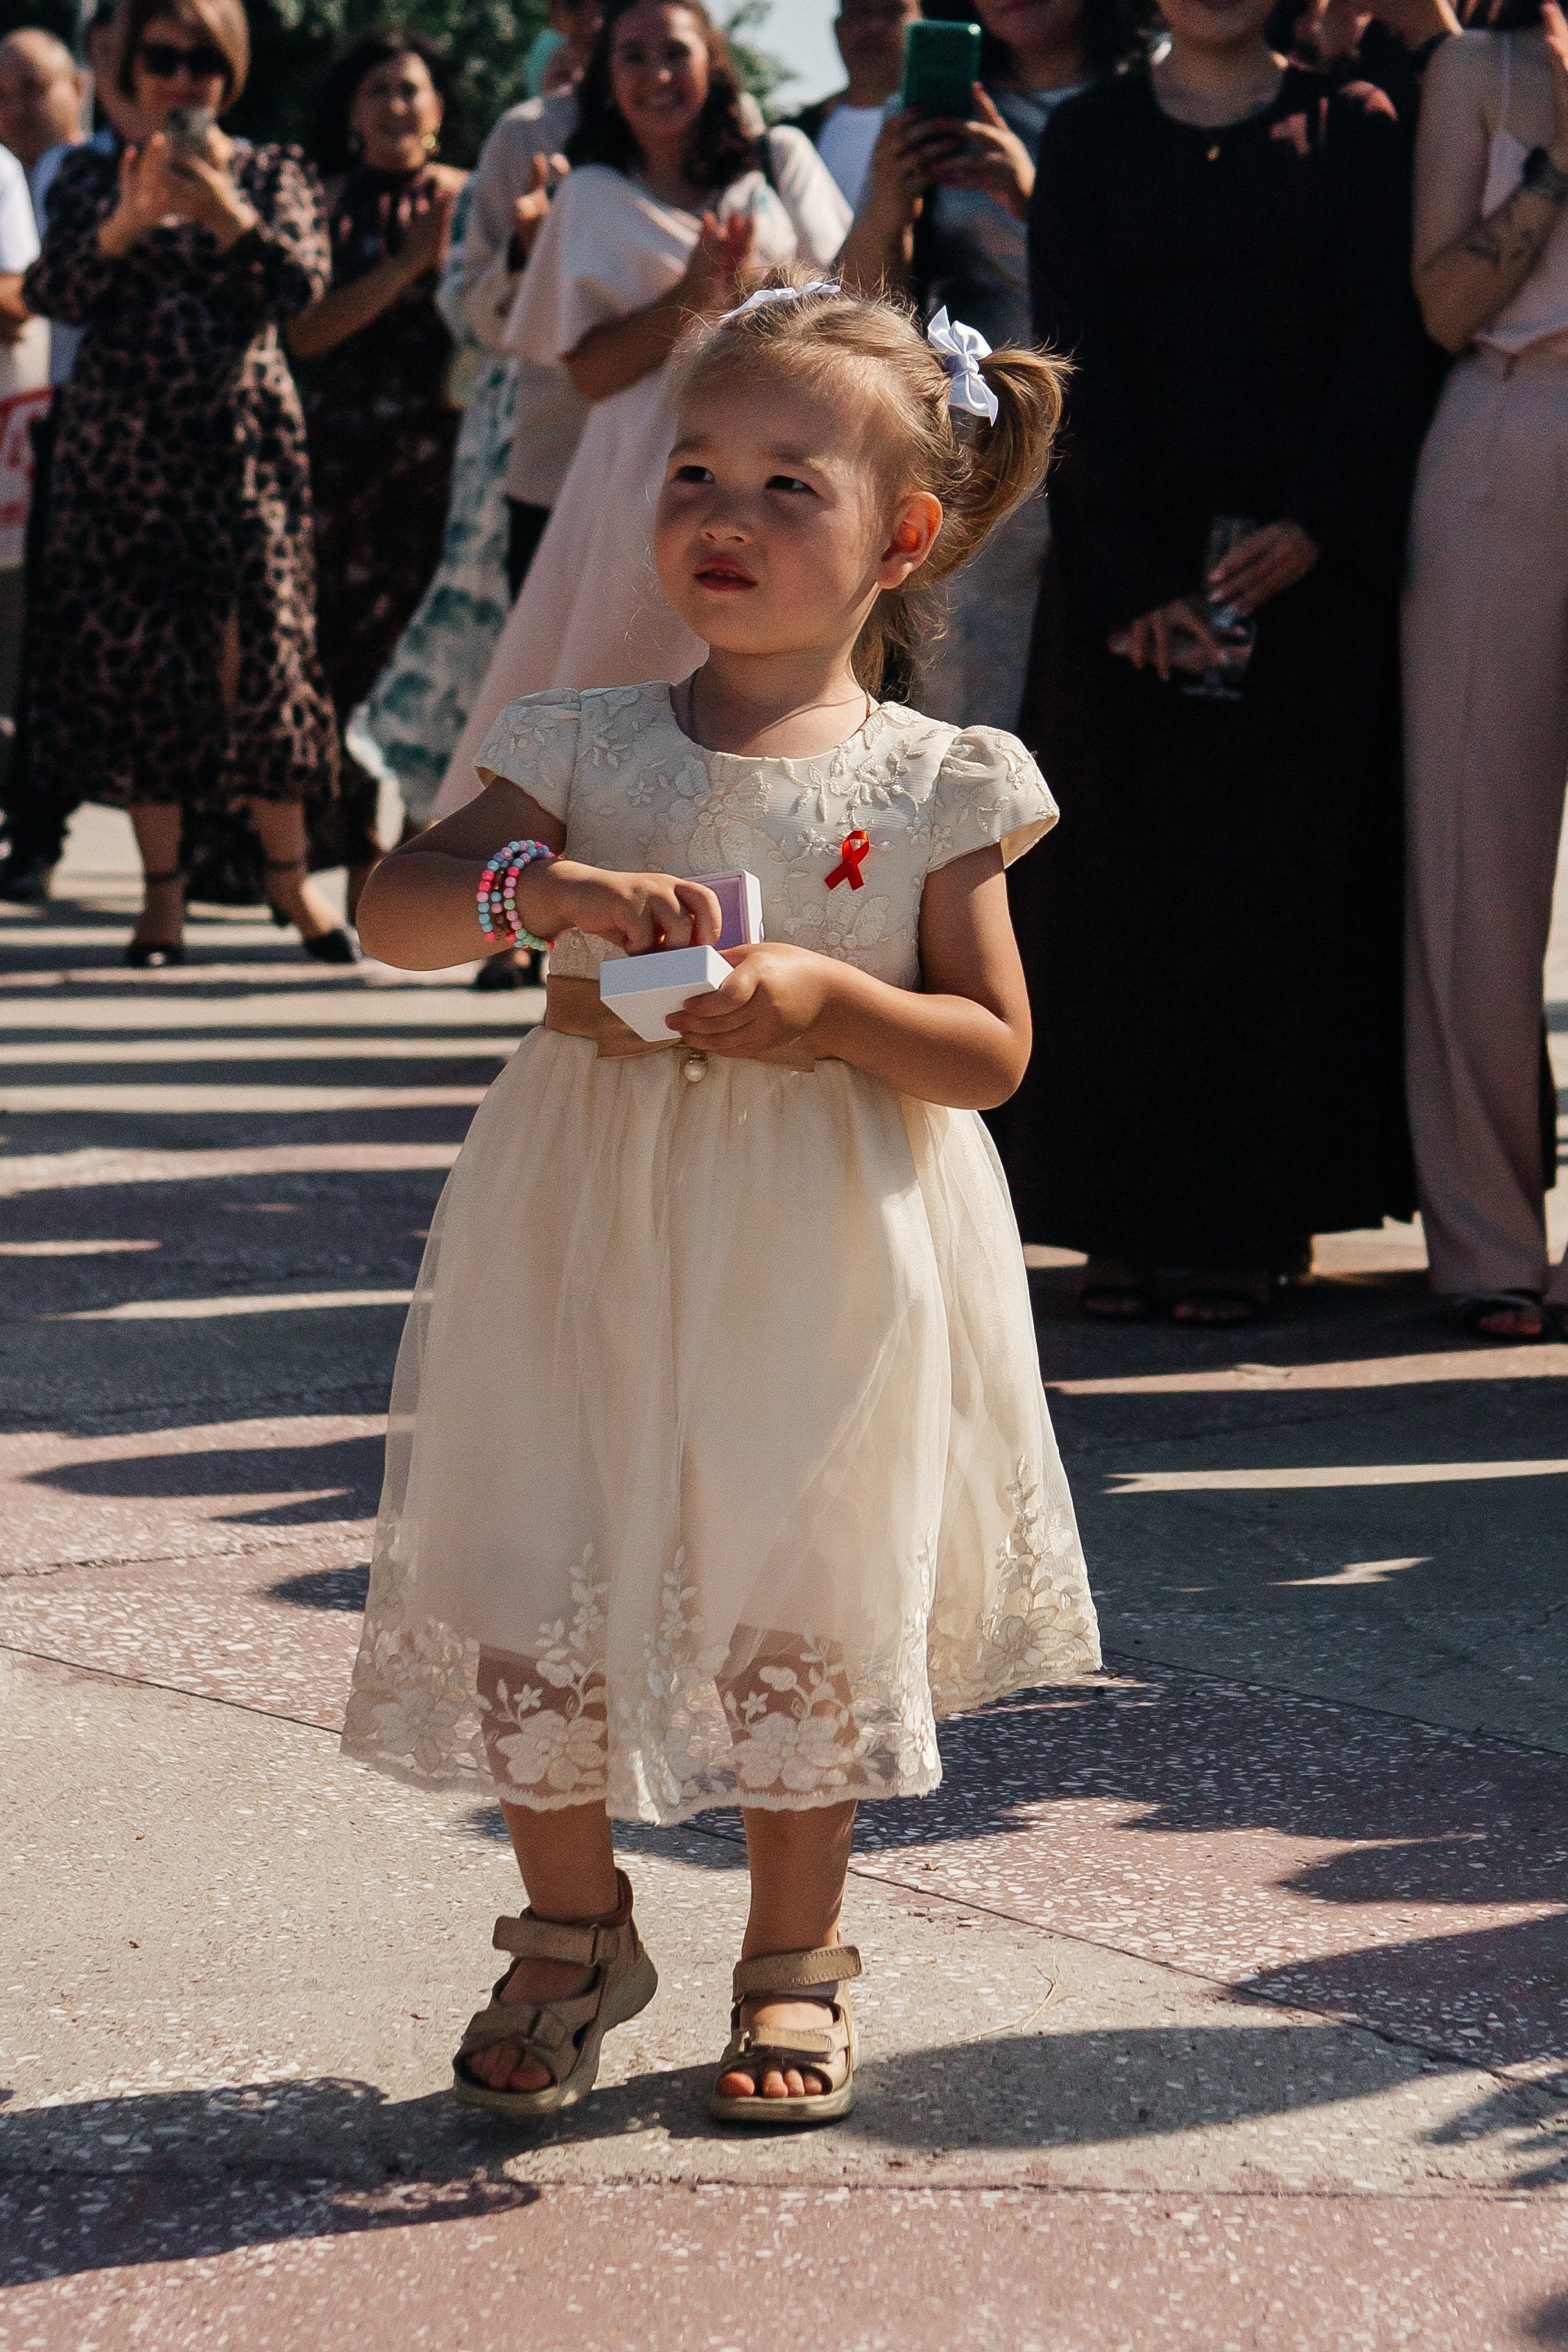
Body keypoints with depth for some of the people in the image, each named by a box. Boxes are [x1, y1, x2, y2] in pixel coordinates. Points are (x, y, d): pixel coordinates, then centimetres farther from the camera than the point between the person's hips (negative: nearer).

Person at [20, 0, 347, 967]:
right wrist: (125, 223, -23)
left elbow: (304, 281, -8)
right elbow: (52, 292, -5)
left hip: (242, 441, -1)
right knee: (134, 657, -1)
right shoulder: (92, 176, 10)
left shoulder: (271, 174, 9)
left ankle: (289, 871, 8)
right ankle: (163, 886, 6)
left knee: (259, 649, -6)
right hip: (123, 445, 1)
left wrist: (222, 212, -23)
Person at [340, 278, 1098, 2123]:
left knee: (805, 1600, 6)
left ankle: (795, 1961, 26)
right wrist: (544, 887, -29)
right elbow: (394, 908, -10)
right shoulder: (587, 748, 0)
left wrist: (825, 1000, -20)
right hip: (589, 1240, 2)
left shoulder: (929, 787, -3)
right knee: (539, 1587, 3)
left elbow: (992, 1050, -3)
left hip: (826, 1266, -1)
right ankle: (573, 1931, 26)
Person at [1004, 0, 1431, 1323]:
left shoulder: (1351, 131, 7)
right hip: (1126, 559, 1)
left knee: (1284, 871, -2)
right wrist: (1138, 579, -11)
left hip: (1309, 565, -1)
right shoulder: (1091, 139, 8)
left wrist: (1313, 531, -15)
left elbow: (1384, 340, -1)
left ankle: (1257, 1218, 4)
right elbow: (1079, 364, 0)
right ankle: (1135, 1220, 5)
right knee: (1128, 869, -1)